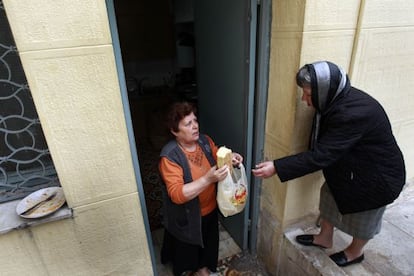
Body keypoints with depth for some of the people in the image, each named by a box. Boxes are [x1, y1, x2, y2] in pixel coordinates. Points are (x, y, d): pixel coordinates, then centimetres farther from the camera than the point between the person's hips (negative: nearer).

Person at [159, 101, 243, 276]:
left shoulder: (205, 141, -11)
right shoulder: (170, 157, -29)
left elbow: (218, 158, 5)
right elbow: (176, 194, -34)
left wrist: (230, 158, -18)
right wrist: (208, 178, -42)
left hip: (210, 209, 6)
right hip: (186, 216, -5)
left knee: (208, 241, 28)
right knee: (187, 247, 23)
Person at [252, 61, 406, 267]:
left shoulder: (353, 114, -38)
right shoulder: (337, 101, -10)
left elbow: (321, 155, -37)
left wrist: (276, 168, -36)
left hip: (377, 175, -8)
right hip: (348, 166, 8)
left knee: (362, 216, 15)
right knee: (330, 196, 19)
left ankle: (356, 252, 45)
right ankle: (324, 238, 44)